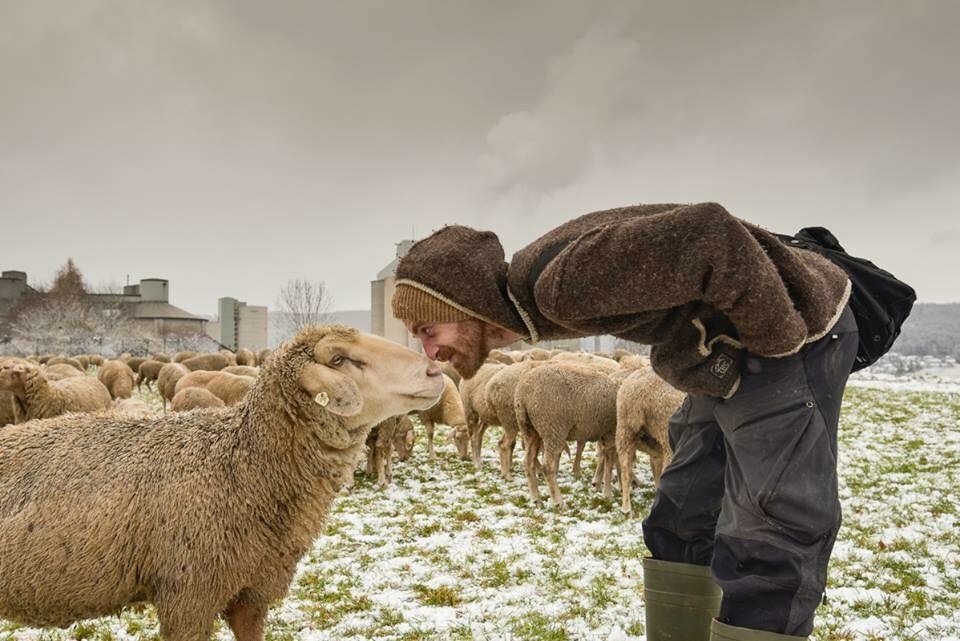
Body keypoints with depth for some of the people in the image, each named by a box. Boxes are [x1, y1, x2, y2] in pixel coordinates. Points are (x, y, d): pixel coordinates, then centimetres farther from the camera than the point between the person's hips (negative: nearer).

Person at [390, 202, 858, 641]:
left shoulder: (563, 283, -29)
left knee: (766, 541, -12)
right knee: (681, 524, 14)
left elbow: (712, 236, -33)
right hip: (729, 355, 10)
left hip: (793, 331, -10)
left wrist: (777, 340, -22)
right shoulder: (544, 296, 3)